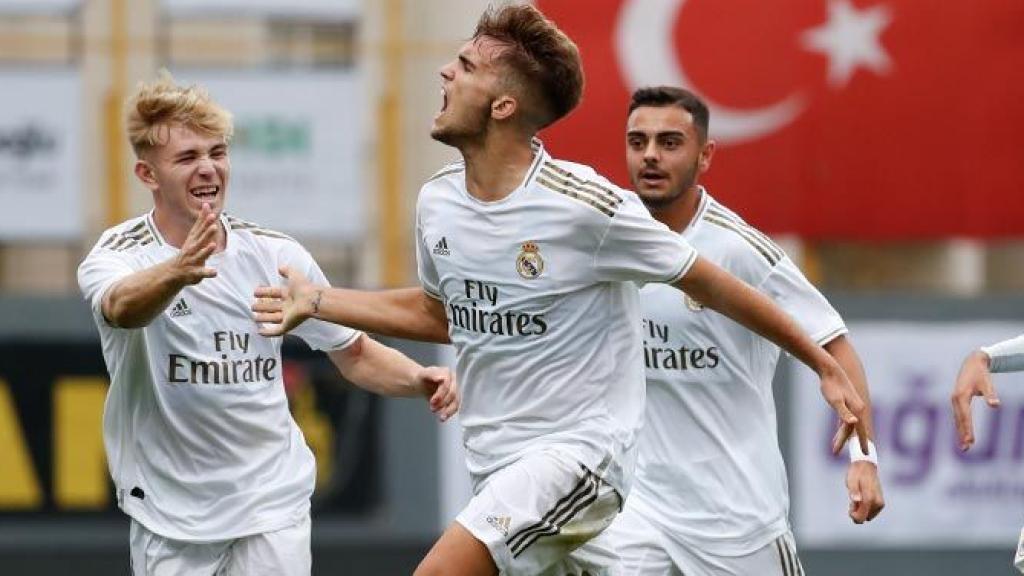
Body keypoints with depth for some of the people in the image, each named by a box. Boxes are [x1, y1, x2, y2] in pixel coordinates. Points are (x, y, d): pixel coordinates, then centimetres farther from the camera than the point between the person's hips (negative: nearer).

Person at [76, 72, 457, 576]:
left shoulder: (276, 255, 0)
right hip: (168, 512, -2)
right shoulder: (117, 255, -11)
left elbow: (356, 356, 10)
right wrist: (178, 271, -59)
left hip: (272, 501, 2)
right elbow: (122, 306, -37)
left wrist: (417, 379, -12)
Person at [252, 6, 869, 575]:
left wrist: (823, 364, -4)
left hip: (580, 448, -7)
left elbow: (710, 284, -8)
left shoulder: (587, 206, -18)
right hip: (497, 460, 7)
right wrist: (317, 302, 17)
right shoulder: (438, 201, 2)